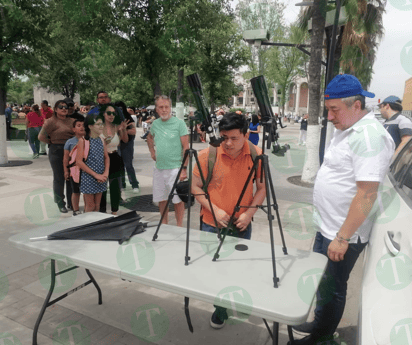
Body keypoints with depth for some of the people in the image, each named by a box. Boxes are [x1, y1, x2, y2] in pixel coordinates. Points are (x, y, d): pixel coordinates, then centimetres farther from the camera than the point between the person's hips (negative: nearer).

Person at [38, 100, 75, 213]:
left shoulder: (72, 121, 8)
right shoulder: (51, 121, -7)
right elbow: (41, 137, -9)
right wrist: (53, 142, -1)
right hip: (57, 151, -5)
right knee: (59, 178, 4)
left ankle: (71, 203, 22)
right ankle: (60, 204, 16)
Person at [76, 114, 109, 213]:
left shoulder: (102, 139, 6)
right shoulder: (83, 141, -10)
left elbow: (106, 157, 10)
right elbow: (79, 162, -14)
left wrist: (106, 173, -6)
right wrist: (95, 175, -14)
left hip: (101, 178, 5)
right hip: (88, 178, -5)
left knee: (97, 206, 13)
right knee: (90, 207, 3)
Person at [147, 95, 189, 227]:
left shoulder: (179, 123, -8)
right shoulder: (155, 124, 8)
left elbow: (186, 147, -10)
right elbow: (149, 138, 30)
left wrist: (184, 168, -15)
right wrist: (152, 152, 14)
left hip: (175, 168, -5)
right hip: (158, 168, 6)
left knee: (178, 200, 1)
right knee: (161, 199, 14)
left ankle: (179, 227, 15)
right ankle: (164, 224, 31)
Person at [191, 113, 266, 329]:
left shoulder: (256, 155, -9)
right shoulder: (208, 154, -14)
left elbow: (262, 188, 0)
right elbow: (196, 187, -7)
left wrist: (249, 212, -13)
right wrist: (215, 210, -17)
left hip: (242, 224, 2)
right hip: (212, 224, -1)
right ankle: (221, 308, 37)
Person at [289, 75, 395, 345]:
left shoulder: (369, 136, -22)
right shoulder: (345, 129, 8)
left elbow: (367, 194, -27)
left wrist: (342, 238, -24)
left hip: (342, 235, -9)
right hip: (327, 226, 9)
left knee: (331, 289, 9)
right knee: (320, 280, 22)